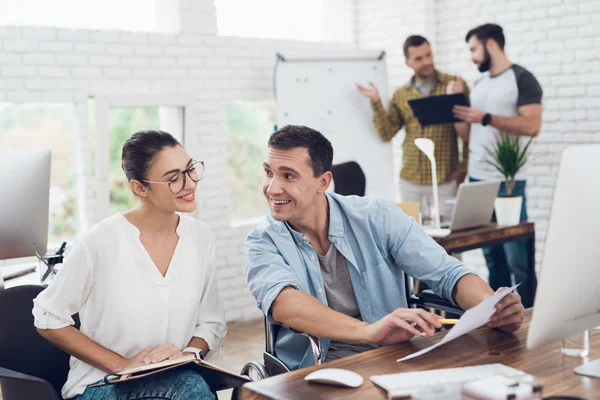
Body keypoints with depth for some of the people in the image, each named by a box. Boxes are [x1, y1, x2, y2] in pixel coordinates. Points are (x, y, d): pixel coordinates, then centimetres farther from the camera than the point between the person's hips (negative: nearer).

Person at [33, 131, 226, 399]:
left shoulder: (200, 237, 0)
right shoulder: (100, 242, -14)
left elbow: (213, 324, 8)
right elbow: (49, 320, -4)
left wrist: (188, 354, -14)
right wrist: (121, 364, -12)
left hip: (175, 378, 5)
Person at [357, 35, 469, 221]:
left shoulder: (455, 85, 1)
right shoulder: (401, 95, 11)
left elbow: (469, 132, 0)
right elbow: (386, 133, 6)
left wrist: (464, 168, -5)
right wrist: (375, 102, -5)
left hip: (445, 181, -3)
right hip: (410, 182, 3)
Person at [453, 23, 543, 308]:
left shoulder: (522, 79, -3)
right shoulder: (479, 85, 18)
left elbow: (532, 126, -15)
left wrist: (486, 118, -19)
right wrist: (457, 111, 3)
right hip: (476, 180, 6)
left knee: (517, 255, -5)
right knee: (491, 253, 7)